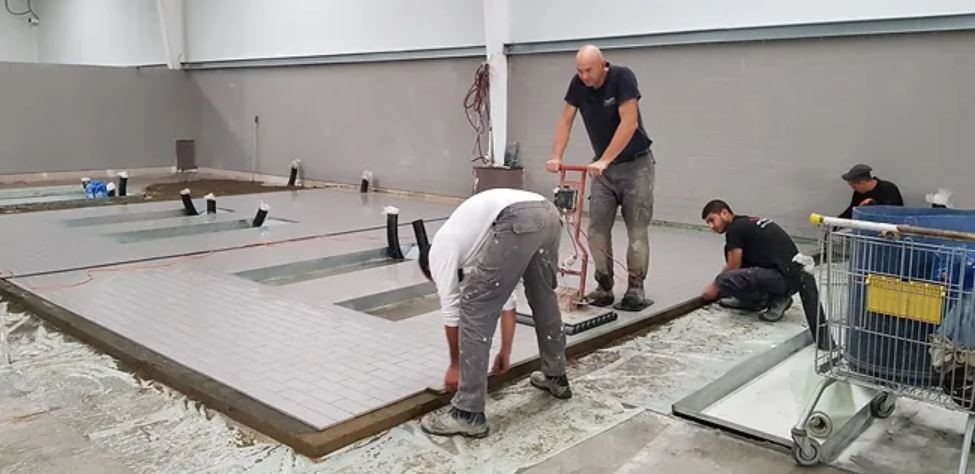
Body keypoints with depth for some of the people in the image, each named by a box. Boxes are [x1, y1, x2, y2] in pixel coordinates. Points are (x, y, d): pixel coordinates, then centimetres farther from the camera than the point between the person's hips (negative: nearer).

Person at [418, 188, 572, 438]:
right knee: (543, 297, 31)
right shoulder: (475, 247, 41)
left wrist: (455, 364, 31)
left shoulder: (440, 250, 20)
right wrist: (505, 352, 48)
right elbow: (505, 298, 42)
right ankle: (556, 377, 48)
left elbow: (451, 309, 19)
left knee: (475, 309, 1)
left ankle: (468, 414, 6)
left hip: (517, 222, -9)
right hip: (549, 214, 9)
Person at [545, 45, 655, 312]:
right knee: (597, 228, -1)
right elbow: (566, 121, -3)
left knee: (637, 229, -3)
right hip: (603, 167, 5)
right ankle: (604, 288, 7)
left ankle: (635, 289, 5)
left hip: (635, 164, -5)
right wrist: (556, 157, -16)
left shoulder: (622, 77, -20)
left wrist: (604, 160, -33)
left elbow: (629, 123, -28)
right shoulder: (578, 84, -6)